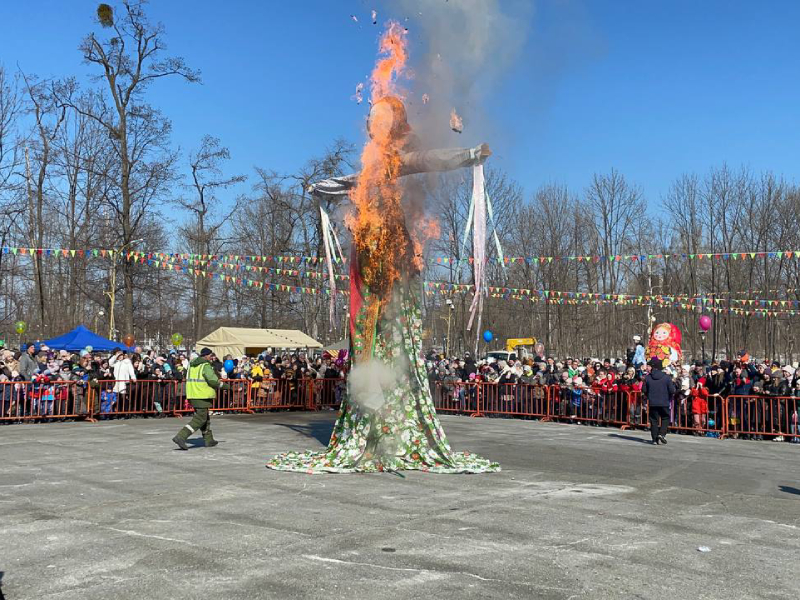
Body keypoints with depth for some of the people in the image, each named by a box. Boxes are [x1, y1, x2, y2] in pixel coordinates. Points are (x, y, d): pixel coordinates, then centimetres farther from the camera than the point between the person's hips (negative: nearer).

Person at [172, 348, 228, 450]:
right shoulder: (206, 365, -12)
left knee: (205, 418, 20)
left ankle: (209, 440, 26)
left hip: (192, 395, 9)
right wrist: (224, 386, -3)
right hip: (202, 396, -9)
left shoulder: (192, 364, 14)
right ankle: (180, 437, -15)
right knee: (200, 419, -6)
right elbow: (213, 380, -18)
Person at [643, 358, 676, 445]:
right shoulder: (666, 378, -6)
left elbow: (644, 390, 3)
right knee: (665, 418, 13)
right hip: (664, 403, -2)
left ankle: (655, 439, 6)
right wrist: (669, 398, 14)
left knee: (654, 420, 7)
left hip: (652, 403, 2)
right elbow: (672, 390, -5)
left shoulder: (648, 378, -2)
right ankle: (662, 434, -5)